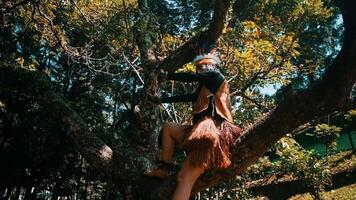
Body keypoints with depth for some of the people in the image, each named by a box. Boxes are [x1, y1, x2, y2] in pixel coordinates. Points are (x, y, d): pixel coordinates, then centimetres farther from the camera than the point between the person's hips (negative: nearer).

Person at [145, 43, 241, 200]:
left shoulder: (215, 75, 7)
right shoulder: (204, 88, 28)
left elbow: (189, 77, 4)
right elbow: (187, 97, 31)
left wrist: (167, 76, 19)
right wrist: (162, 100, 38)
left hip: (211, 130, -9)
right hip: (201, 129, 9)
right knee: (168, 127, 21)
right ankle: (163, 168, 11)